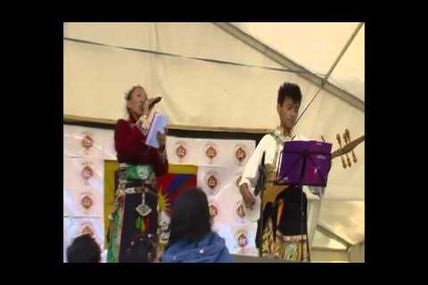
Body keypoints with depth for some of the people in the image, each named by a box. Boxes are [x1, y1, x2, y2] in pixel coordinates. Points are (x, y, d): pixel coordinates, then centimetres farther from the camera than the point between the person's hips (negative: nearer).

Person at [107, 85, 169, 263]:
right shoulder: (122, 126, 4)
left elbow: (162, 170, 12)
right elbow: (126, 151, -18)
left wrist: (162, 145, -5)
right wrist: (144, 118, -11)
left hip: (149, 197, 5)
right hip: (128, 195, -5)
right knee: (125, 245, -10)